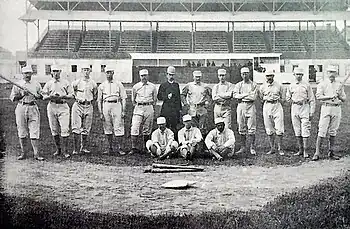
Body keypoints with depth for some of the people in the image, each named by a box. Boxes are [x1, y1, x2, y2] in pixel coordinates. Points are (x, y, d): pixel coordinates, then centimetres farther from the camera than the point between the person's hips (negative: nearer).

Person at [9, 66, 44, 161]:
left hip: (33, 108, 0)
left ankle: (36, 154, -6)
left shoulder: (36, 84, 11)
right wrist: (22, 94, -14)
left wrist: (37, 96, -6)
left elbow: (42, 95, 15)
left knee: (34, 132, -6)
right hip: (21, 108, 0)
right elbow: (12, 97, 0)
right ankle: (23, 153, 15)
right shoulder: (17, 85, 5)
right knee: (22, 132, 4)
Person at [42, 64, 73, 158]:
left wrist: (63, 96, -11)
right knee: (54, 129, 5)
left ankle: (65, 151, -6)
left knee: (65, 129, -11)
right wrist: (51, 96, -13)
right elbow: (44, 97, 7)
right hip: (52, 106, 2)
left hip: (63, 106, -2)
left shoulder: (65, 83, 9)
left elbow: (71, 95, 7)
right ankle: (58, 149, 18)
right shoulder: (48, 84, 11)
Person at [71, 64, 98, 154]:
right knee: (76, 128, -7)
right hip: (78, 106, -2)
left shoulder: (93, 83, 8)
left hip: (88, 106, 3)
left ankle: (83, 148, 14)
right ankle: (75, 149, -3)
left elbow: (95, 96, 18)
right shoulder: (76, 82, 0)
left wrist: (90, 100, 3)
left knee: (86, 129, 6)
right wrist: (76, 97, -3)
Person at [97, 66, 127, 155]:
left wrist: (123, 111, -3)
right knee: (107, 129, 5)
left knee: (118, 128, -7)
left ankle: (119, 148, -1)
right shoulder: (102, 86, 12)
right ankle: (110, 148, 14)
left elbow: (123, 98, 6)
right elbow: (99, 100, 12)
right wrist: (100, 113, 3)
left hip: (117, 105, -2)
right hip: (106, 105, 2)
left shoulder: (118, 84, 8)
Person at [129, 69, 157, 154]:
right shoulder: (135, 87, 6)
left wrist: (151, 106, 9)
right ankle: (134, 147, -8)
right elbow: (133, 100, 15)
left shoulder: (152, 87, 7)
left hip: (149, 108, 1)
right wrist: (137, 106, 9)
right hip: (138, 108, 0)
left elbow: (155, 99, 15)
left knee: (147, 130, 5)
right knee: (135, 128, -11)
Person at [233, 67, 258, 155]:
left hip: (250, 106, -3)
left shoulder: (254, 85, 5)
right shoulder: (238, 85, 13)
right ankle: (243, 147, 12)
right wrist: (247, 94, -9)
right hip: (240, 106, 3)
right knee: (241, 128, 4)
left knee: (251, 128, -5)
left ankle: (252, 147, 0)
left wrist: (241, 97, -6)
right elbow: (235, 95, -3)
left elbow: (254, 97, -8)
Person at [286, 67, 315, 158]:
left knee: (305, 130, -8)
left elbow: (312, 99, 2)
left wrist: (312, 112, -4)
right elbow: (287, 97, 21)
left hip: (305, 107, -3)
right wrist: (294, 101, 5)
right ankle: (300, 150, 14)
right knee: (297, 130, 6)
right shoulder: (291, 86, 9)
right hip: (294, 108, 3)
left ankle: (305, 151, -5)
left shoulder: (307, 85, 2)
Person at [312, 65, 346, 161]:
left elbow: (344, 99, 13)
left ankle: (331, 152, 15)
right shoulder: (322, 84, 4)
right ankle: (317, 152, -5)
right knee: (322, 131, -7)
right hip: (326, 108, -3)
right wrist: (330, 96, -18)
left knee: (333, 131, 7)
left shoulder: (339, 85, 14)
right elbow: (318, 96, -8)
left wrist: (339, 96, -8)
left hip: (337, 109, 3)